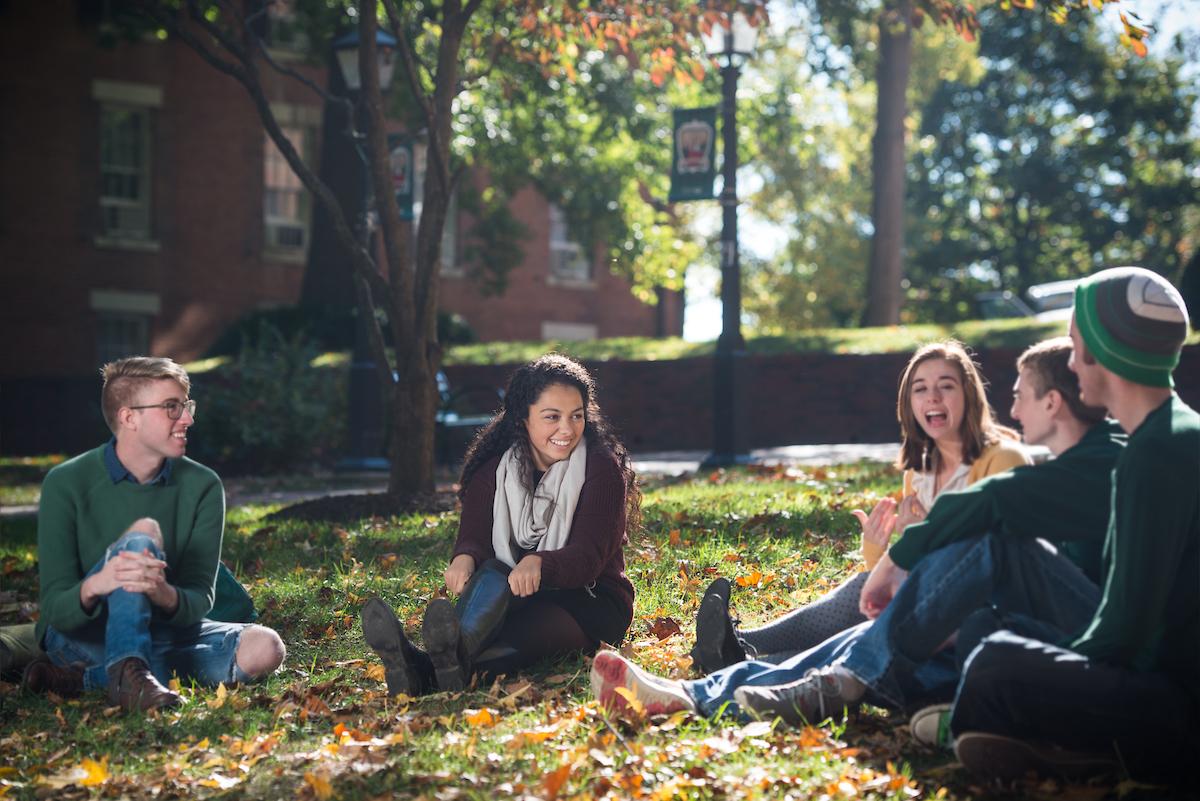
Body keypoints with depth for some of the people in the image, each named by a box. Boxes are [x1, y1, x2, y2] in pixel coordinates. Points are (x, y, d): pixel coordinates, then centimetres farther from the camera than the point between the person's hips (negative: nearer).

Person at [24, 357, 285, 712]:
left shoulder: (202, 486, -5)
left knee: (264, 649, -25)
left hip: (161, 632, 4)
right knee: (143, 534, -28)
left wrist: (165, 594, -37)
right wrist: (95, 586, -42)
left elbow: (198, 601, -11)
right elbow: (56, 609, -17)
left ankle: (87, 678, -24)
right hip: (80, 637, -4)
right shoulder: (67, 483, -13)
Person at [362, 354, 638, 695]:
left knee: (531, 624, -37)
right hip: (517, 596, 3)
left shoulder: (602, 468, -5)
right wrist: (465, 559, -32)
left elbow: (588, 557, -16)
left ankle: (422, 668, -65)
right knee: (489, 573, -31)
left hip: (592, 602, -3)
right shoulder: (493, 471, 6)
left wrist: (538, 564, -39)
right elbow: (473, 536, -5)